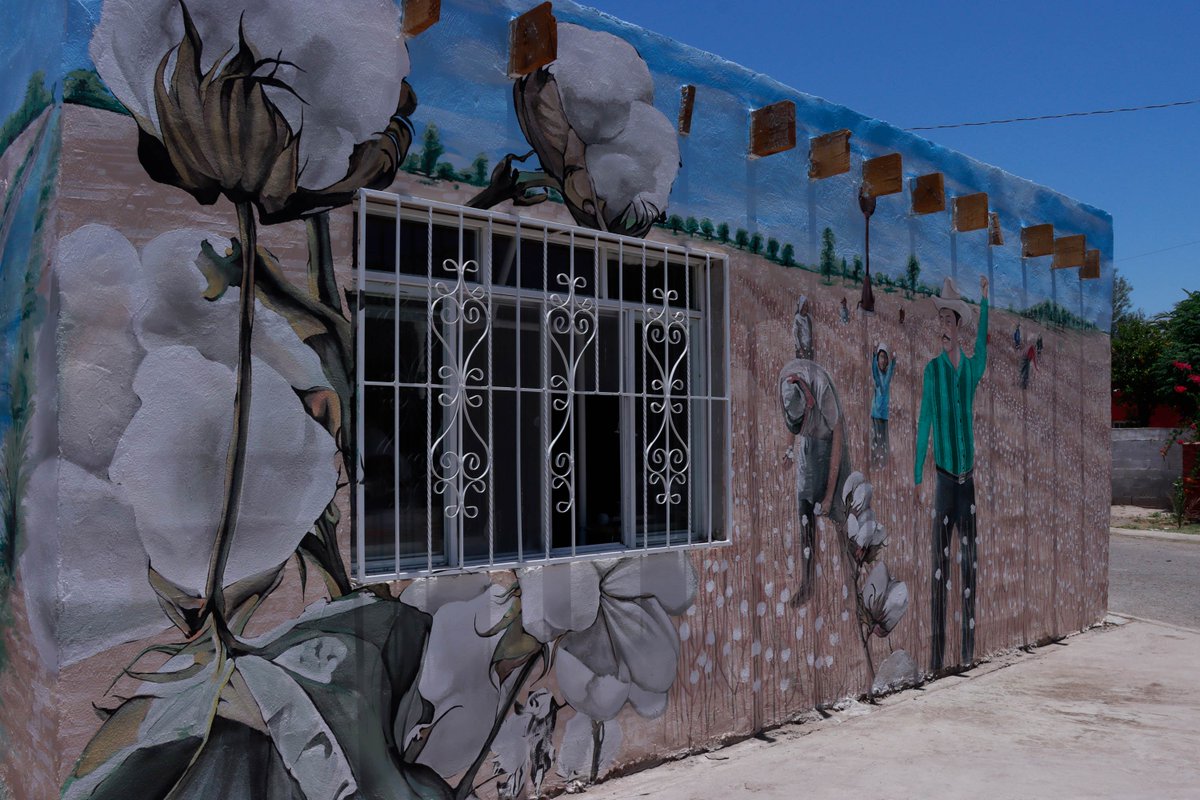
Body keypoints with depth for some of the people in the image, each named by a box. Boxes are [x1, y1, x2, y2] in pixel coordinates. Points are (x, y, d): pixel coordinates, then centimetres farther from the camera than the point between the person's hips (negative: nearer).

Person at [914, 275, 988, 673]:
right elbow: (924, 424, -4)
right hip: (943, 479, -4)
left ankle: (969, 651, 18)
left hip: (968, 479, 4)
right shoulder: (932, 369, -4)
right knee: (940, 565, -1)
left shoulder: (971, 367, 5)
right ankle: (937, 654, 5)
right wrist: (916, 478, -5)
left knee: (969, 562, 9)